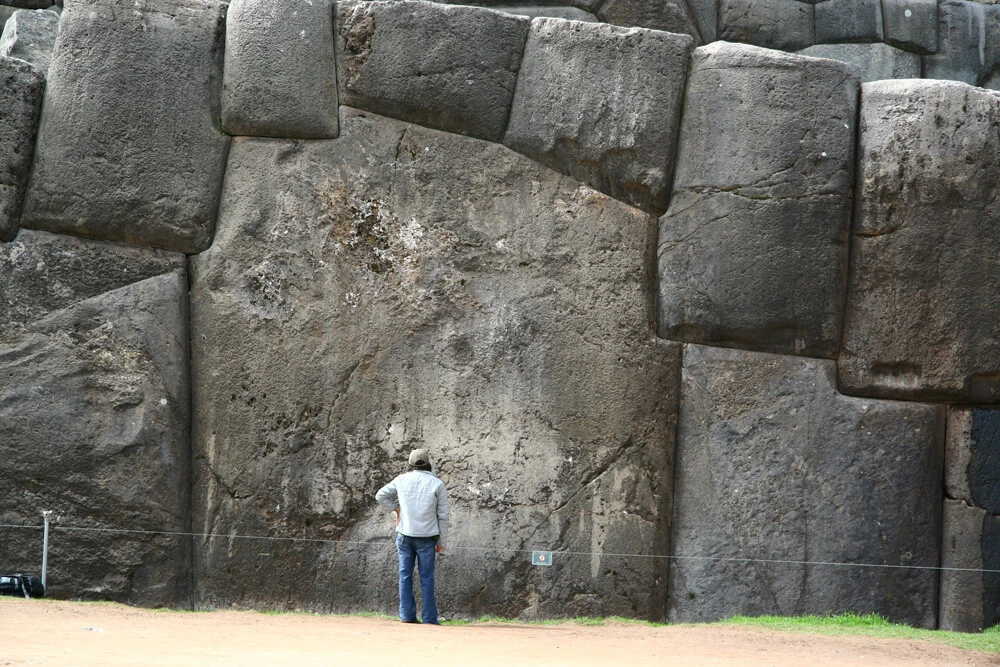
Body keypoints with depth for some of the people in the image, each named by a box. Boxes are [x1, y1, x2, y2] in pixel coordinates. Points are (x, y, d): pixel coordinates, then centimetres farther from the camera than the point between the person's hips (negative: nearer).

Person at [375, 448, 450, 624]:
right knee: (427, 578, 2)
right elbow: (443, 515, -1)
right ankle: (429, 618, 0)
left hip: (404, 535, 1)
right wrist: (441, 541, 4)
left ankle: (407, 615, 4)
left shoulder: (402, 480, 4)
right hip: (426, 537, -1)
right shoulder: (437, 484, -2)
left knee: (405, 576, 7)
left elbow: (381, 495, 13)